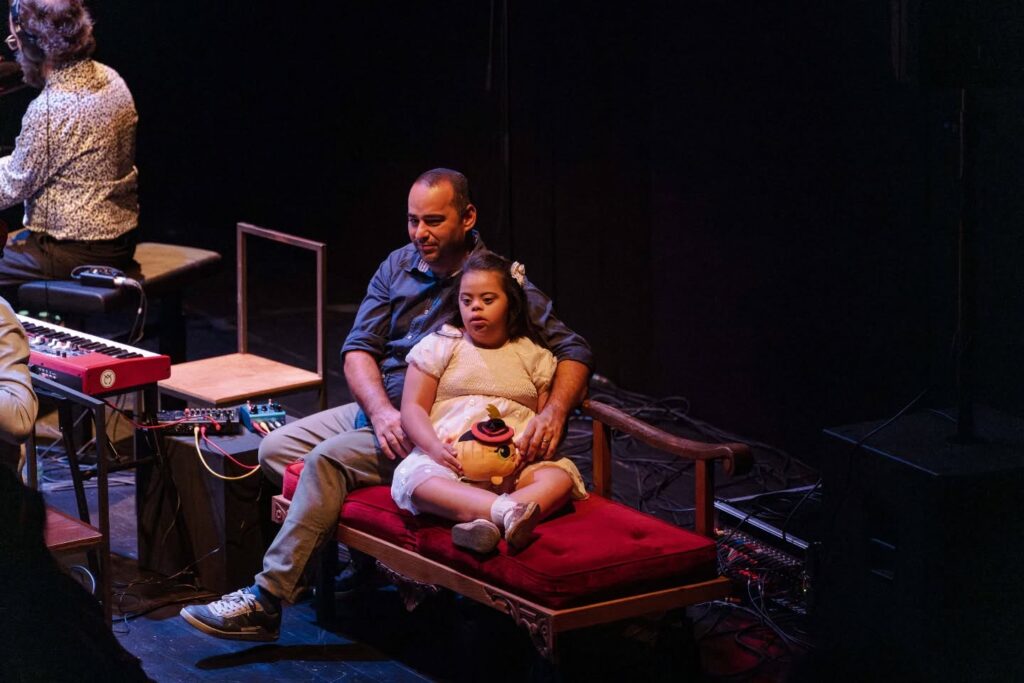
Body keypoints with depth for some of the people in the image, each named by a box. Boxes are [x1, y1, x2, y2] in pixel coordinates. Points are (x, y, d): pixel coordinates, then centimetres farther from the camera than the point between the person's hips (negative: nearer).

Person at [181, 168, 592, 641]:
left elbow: (573, 350, -12)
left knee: (329, 458, -26)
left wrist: (554, 412, -32)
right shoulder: (398, 266, 7)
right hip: (375, 409, 8)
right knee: (274, 449, -1)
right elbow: (358, 348, 2)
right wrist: (381, 411, -17)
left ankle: (265, 602, -25)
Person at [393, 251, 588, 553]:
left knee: (559, 476, -30)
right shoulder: (441, 346, 16)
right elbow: (413, 409, 8)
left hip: (516, 464, 2)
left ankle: (485, 521, -57)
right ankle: (508, 511, -57)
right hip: (451, 457, -1)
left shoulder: (533, 355, 20)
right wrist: (435, 447, -13)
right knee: (414, 478, -36)